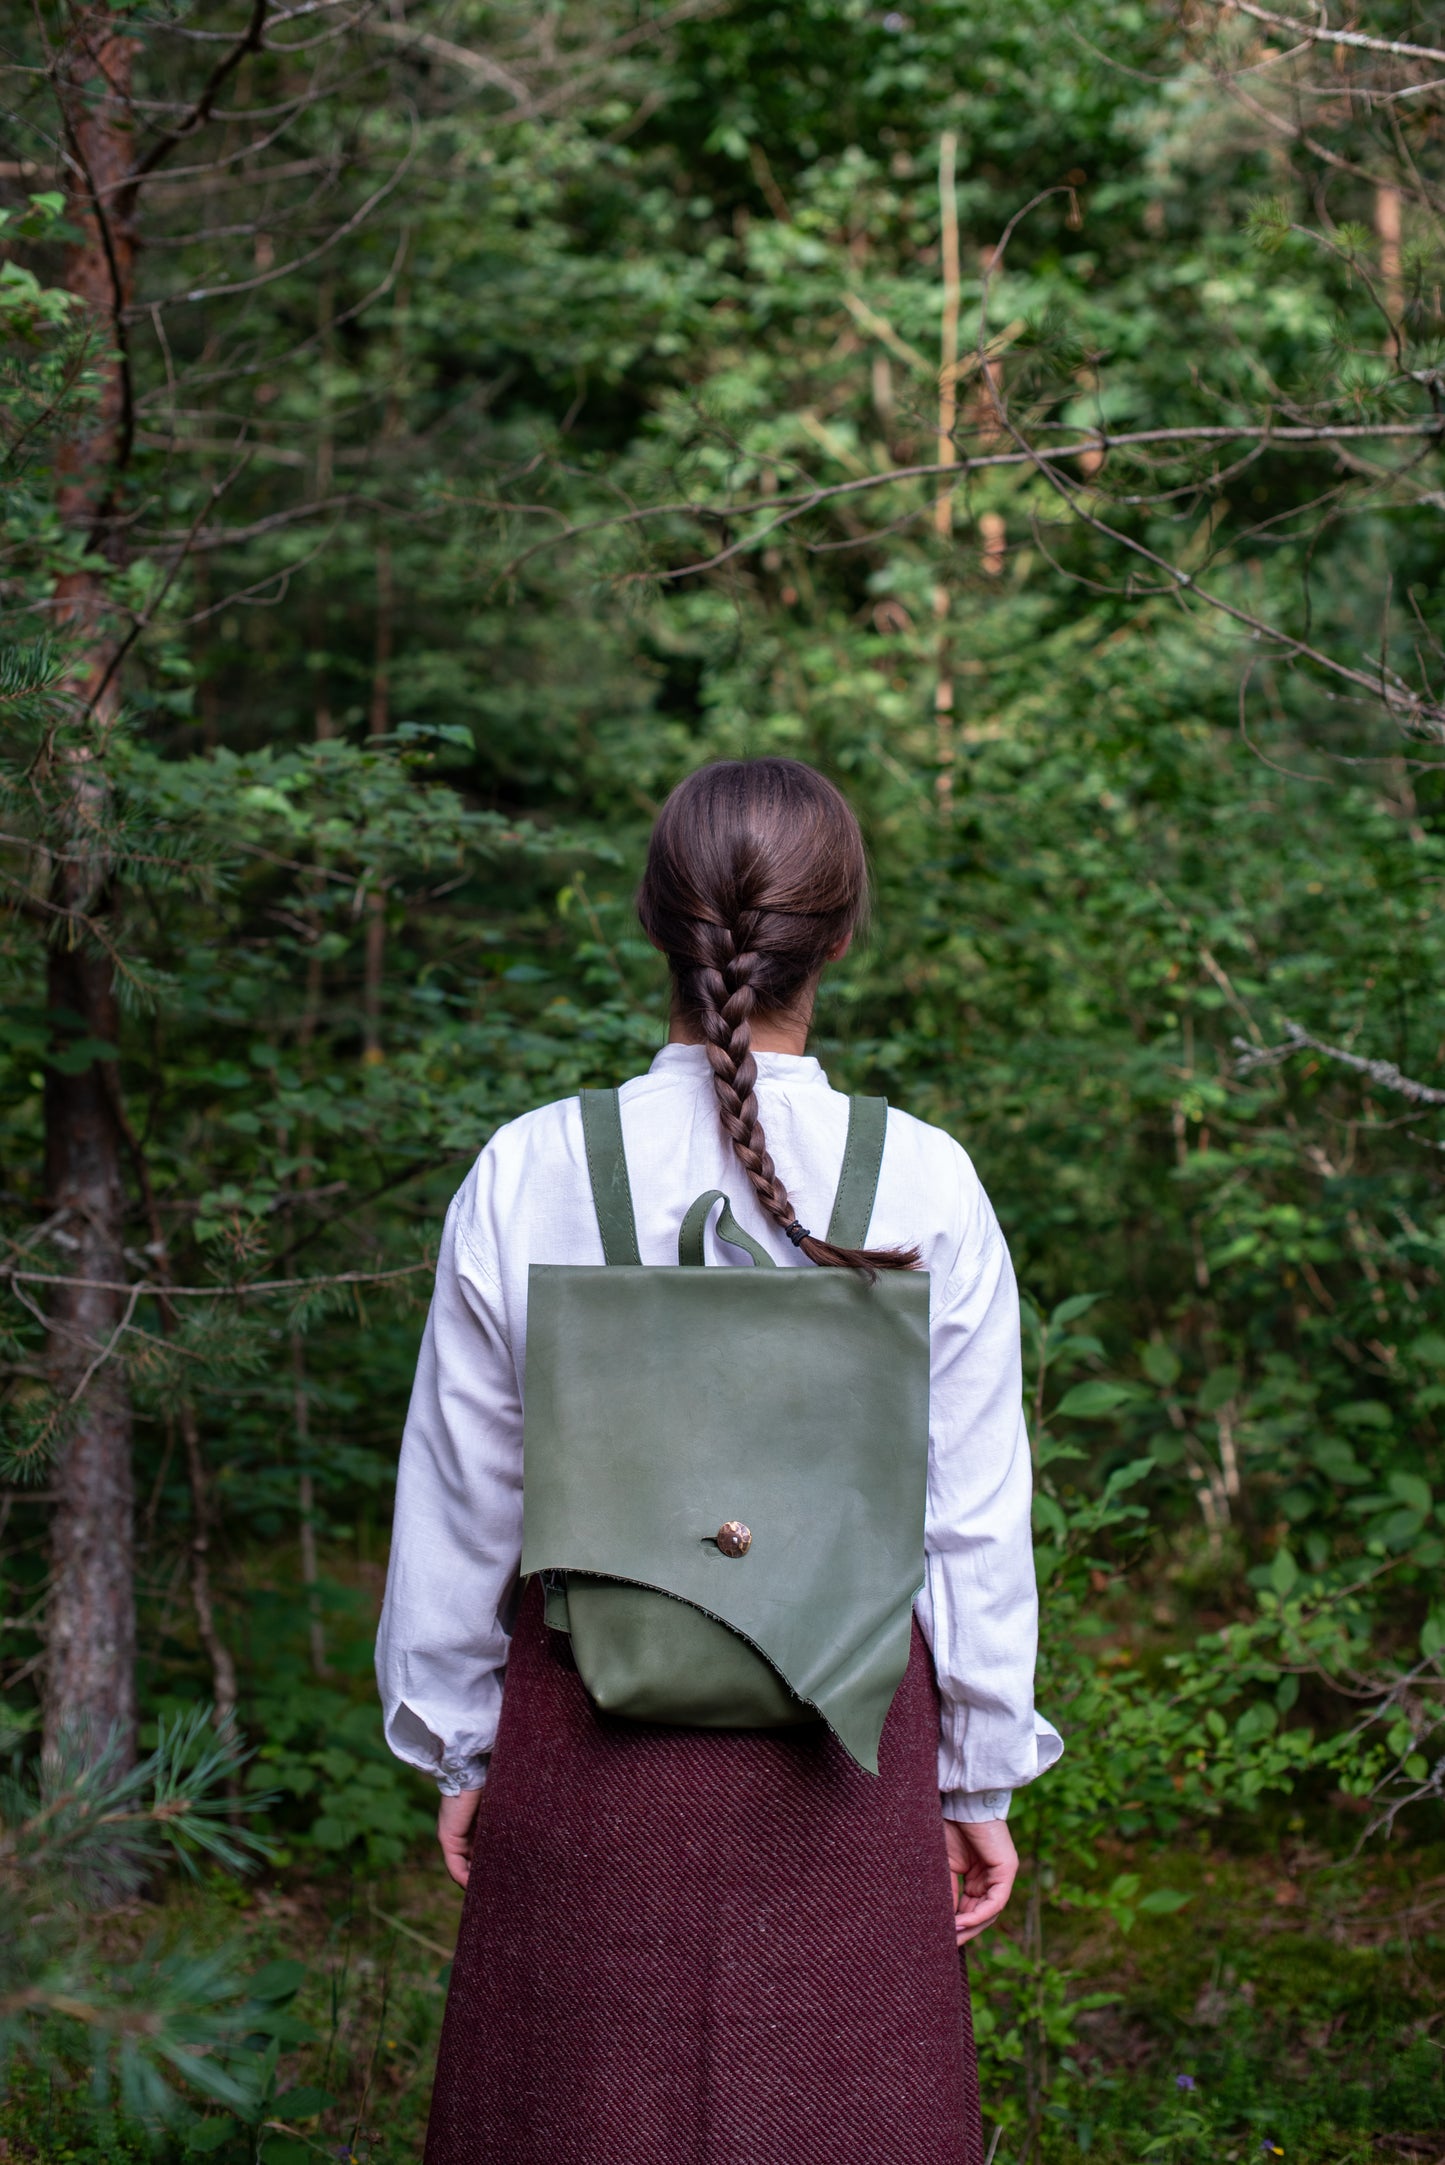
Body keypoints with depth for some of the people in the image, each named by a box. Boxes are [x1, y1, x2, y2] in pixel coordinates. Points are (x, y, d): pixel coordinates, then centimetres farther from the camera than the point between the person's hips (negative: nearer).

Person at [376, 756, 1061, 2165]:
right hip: (844, 1745, 0)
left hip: (590, 1737, 0)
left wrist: (458, 1750, 12)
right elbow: (976, 1520, -3)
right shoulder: (926, 1187, -9)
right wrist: (980, 1780, 9)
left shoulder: (526, 1176, -8)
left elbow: (461, 1496, 0)